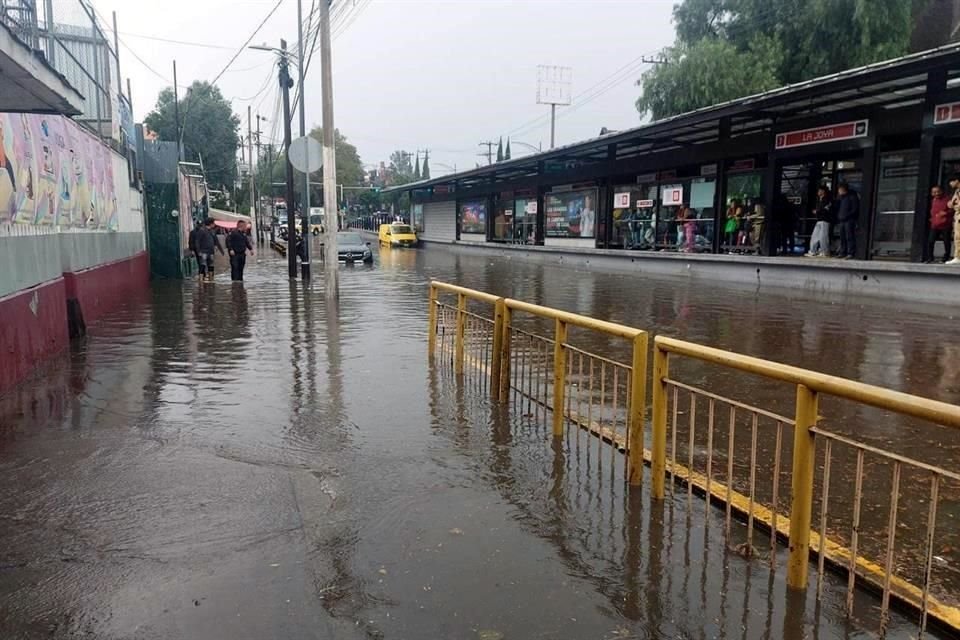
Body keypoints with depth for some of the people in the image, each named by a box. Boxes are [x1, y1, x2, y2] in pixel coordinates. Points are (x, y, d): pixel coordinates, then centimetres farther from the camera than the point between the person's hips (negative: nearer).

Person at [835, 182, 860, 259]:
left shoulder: (853, 197, -5)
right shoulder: (841, 198, 19)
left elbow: (855, 209, -11)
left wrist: (846, 216, -16)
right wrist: (838, 217, 12)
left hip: (849, 220, -8)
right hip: (842, 220, 8)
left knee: (850, 237, -10)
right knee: (842, 237, 8)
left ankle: (851, 253, -12)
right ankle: (843, 253, 13)